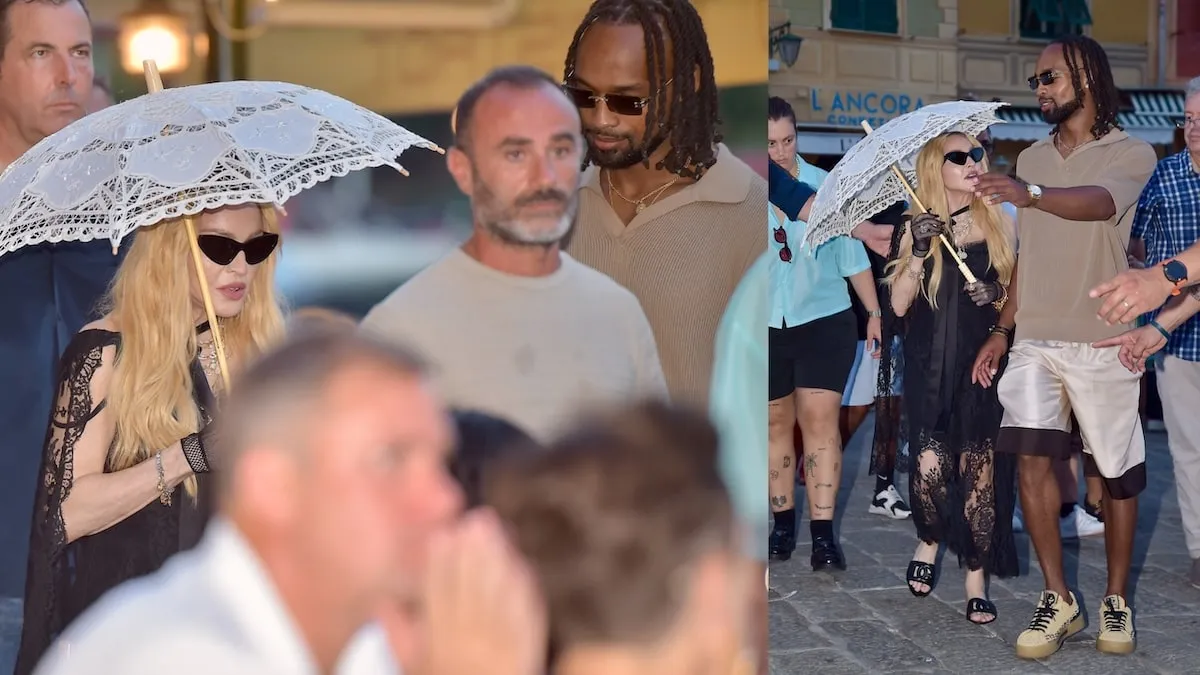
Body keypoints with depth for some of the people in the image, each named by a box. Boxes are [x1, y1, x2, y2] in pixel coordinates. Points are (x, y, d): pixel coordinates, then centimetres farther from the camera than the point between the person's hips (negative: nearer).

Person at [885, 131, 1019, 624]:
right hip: (930, 367, 0)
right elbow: (899, 304, -1)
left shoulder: (1000, 224, 7)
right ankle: (929, 540, 20)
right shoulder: (919, 229, 6)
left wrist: (996, 293, -10)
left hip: (984, 364, 0)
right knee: (930, 464, -11)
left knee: (978, 468, -4)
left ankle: (976, 578, 8)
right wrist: (919, 251, -13)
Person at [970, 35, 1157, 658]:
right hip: (1034, 340, 4)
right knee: (1031, 456, -11)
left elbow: (1099, 202, -26)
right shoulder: (1033, 158, 15)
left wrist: (1030, 195, -44)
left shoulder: (1132, 154, -3)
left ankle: (1116, 600, 18)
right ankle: (1058, 601, -1)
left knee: (1117, 476, 3)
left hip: (1102, 342, -4)